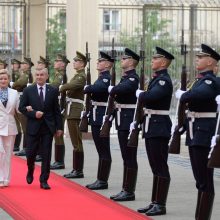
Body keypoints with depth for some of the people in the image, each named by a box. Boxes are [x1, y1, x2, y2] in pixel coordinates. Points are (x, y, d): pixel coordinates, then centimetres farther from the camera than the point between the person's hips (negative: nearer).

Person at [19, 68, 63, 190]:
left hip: (48, 127, 0)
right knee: (30, 153, 2)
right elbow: (21, 107, 1)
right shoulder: (28, 90, 1)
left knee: (46, 155, 0)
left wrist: (59, 127, 2)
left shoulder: (53, 91, 3)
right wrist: (34, 113, -14)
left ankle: (44, 180, 8)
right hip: (33, 126, 0)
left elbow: (56, 110, 5)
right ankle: (30, 171, 32)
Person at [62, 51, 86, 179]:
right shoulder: (78, 76, 18)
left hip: (75, 111, -10)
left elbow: (70, 85, -27)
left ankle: (79, 171, -4)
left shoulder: (81, 76, -13)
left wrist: (61, 89, -13)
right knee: (76, 141, 11)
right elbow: (70, 87, 16)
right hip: (72, 111, 10)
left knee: (77, 142, -7)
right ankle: (76, 169, 15)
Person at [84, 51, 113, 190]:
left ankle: (103, 181, -1)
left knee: (104, 151, -4)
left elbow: (98, 87, -30)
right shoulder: (102, 77, 17)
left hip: (102, 118, -10)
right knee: (101, 150, 13)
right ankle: (101, 180, 18)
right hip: (96, 117, 10)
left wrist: (87, 88, -15)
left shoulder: (107, 78, -13)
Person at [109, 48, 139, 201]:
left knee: (130, 157, -5)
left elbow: (123, 88, -31)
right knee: (126, 157, 12)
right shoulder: (125, 77, 16)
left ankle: (130, 191, -1)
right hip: (122, 121, 10)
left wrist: (112, 89, -14)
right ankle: (126, 189, 18)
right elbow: (118, 92, 17)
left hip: (129, 121, -10)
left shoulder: (133, 78, -14)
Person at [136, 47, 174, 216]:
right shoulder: (156, 79, 15)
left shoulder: (164, 80, -15)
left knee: (161, 167, -4)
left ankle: (161, 205, 0)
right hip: (151, 126, 10)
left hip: (159, 128, -10)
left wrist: (139, 94, -9)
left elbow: (149, 96, -27)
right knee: (155, 167, 13)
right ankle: (155, 202, 19)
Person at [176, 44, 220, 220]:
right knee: (200, 179, 14)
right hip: (195, 133, 10)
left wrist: (181, 95, -16)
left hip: (205, 134, -10)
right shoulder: (201, 79, 16)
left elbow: (198, 94, -33)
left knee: (205, 180, -6)